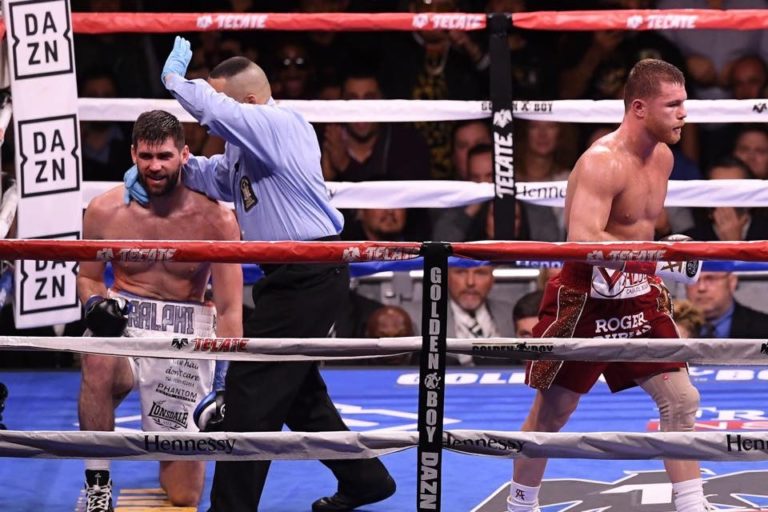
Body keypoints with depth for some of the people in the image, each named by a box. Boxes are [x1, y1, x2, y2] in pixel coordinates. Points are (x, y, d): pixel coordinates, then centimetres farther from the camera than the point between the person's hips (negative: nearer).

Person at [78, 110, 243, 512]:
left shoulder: (215, 219, -10)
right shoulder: (104, 211, -5)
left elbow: (230, 308, -9)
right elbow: (87, 278, 11)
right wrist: (95, 302, -13)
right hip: (125, 323, 0)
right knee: (98, 363, -42)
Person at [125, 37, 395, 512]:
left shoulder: (280, 125, -16)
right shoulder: (253, 142, 16)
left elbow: (213, 110, -27)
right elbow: (212, 174, 20)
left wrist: (174, 77, -8)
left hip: (307, 276, -11)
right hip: (302, 276, 11)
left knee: (252, 388, -8)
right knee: (297, 388, 21)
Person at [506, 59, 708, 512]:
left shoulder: (663, 156, 4)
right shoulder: (602, 162, -22)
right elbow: (583, 239, -35)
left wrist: (625, 267, 12)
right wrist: (660, 263, -38)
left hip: (638, 296, 7)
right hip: (584, 298, -7)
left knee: (682, 399, 0)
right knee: (553, 409, 7)